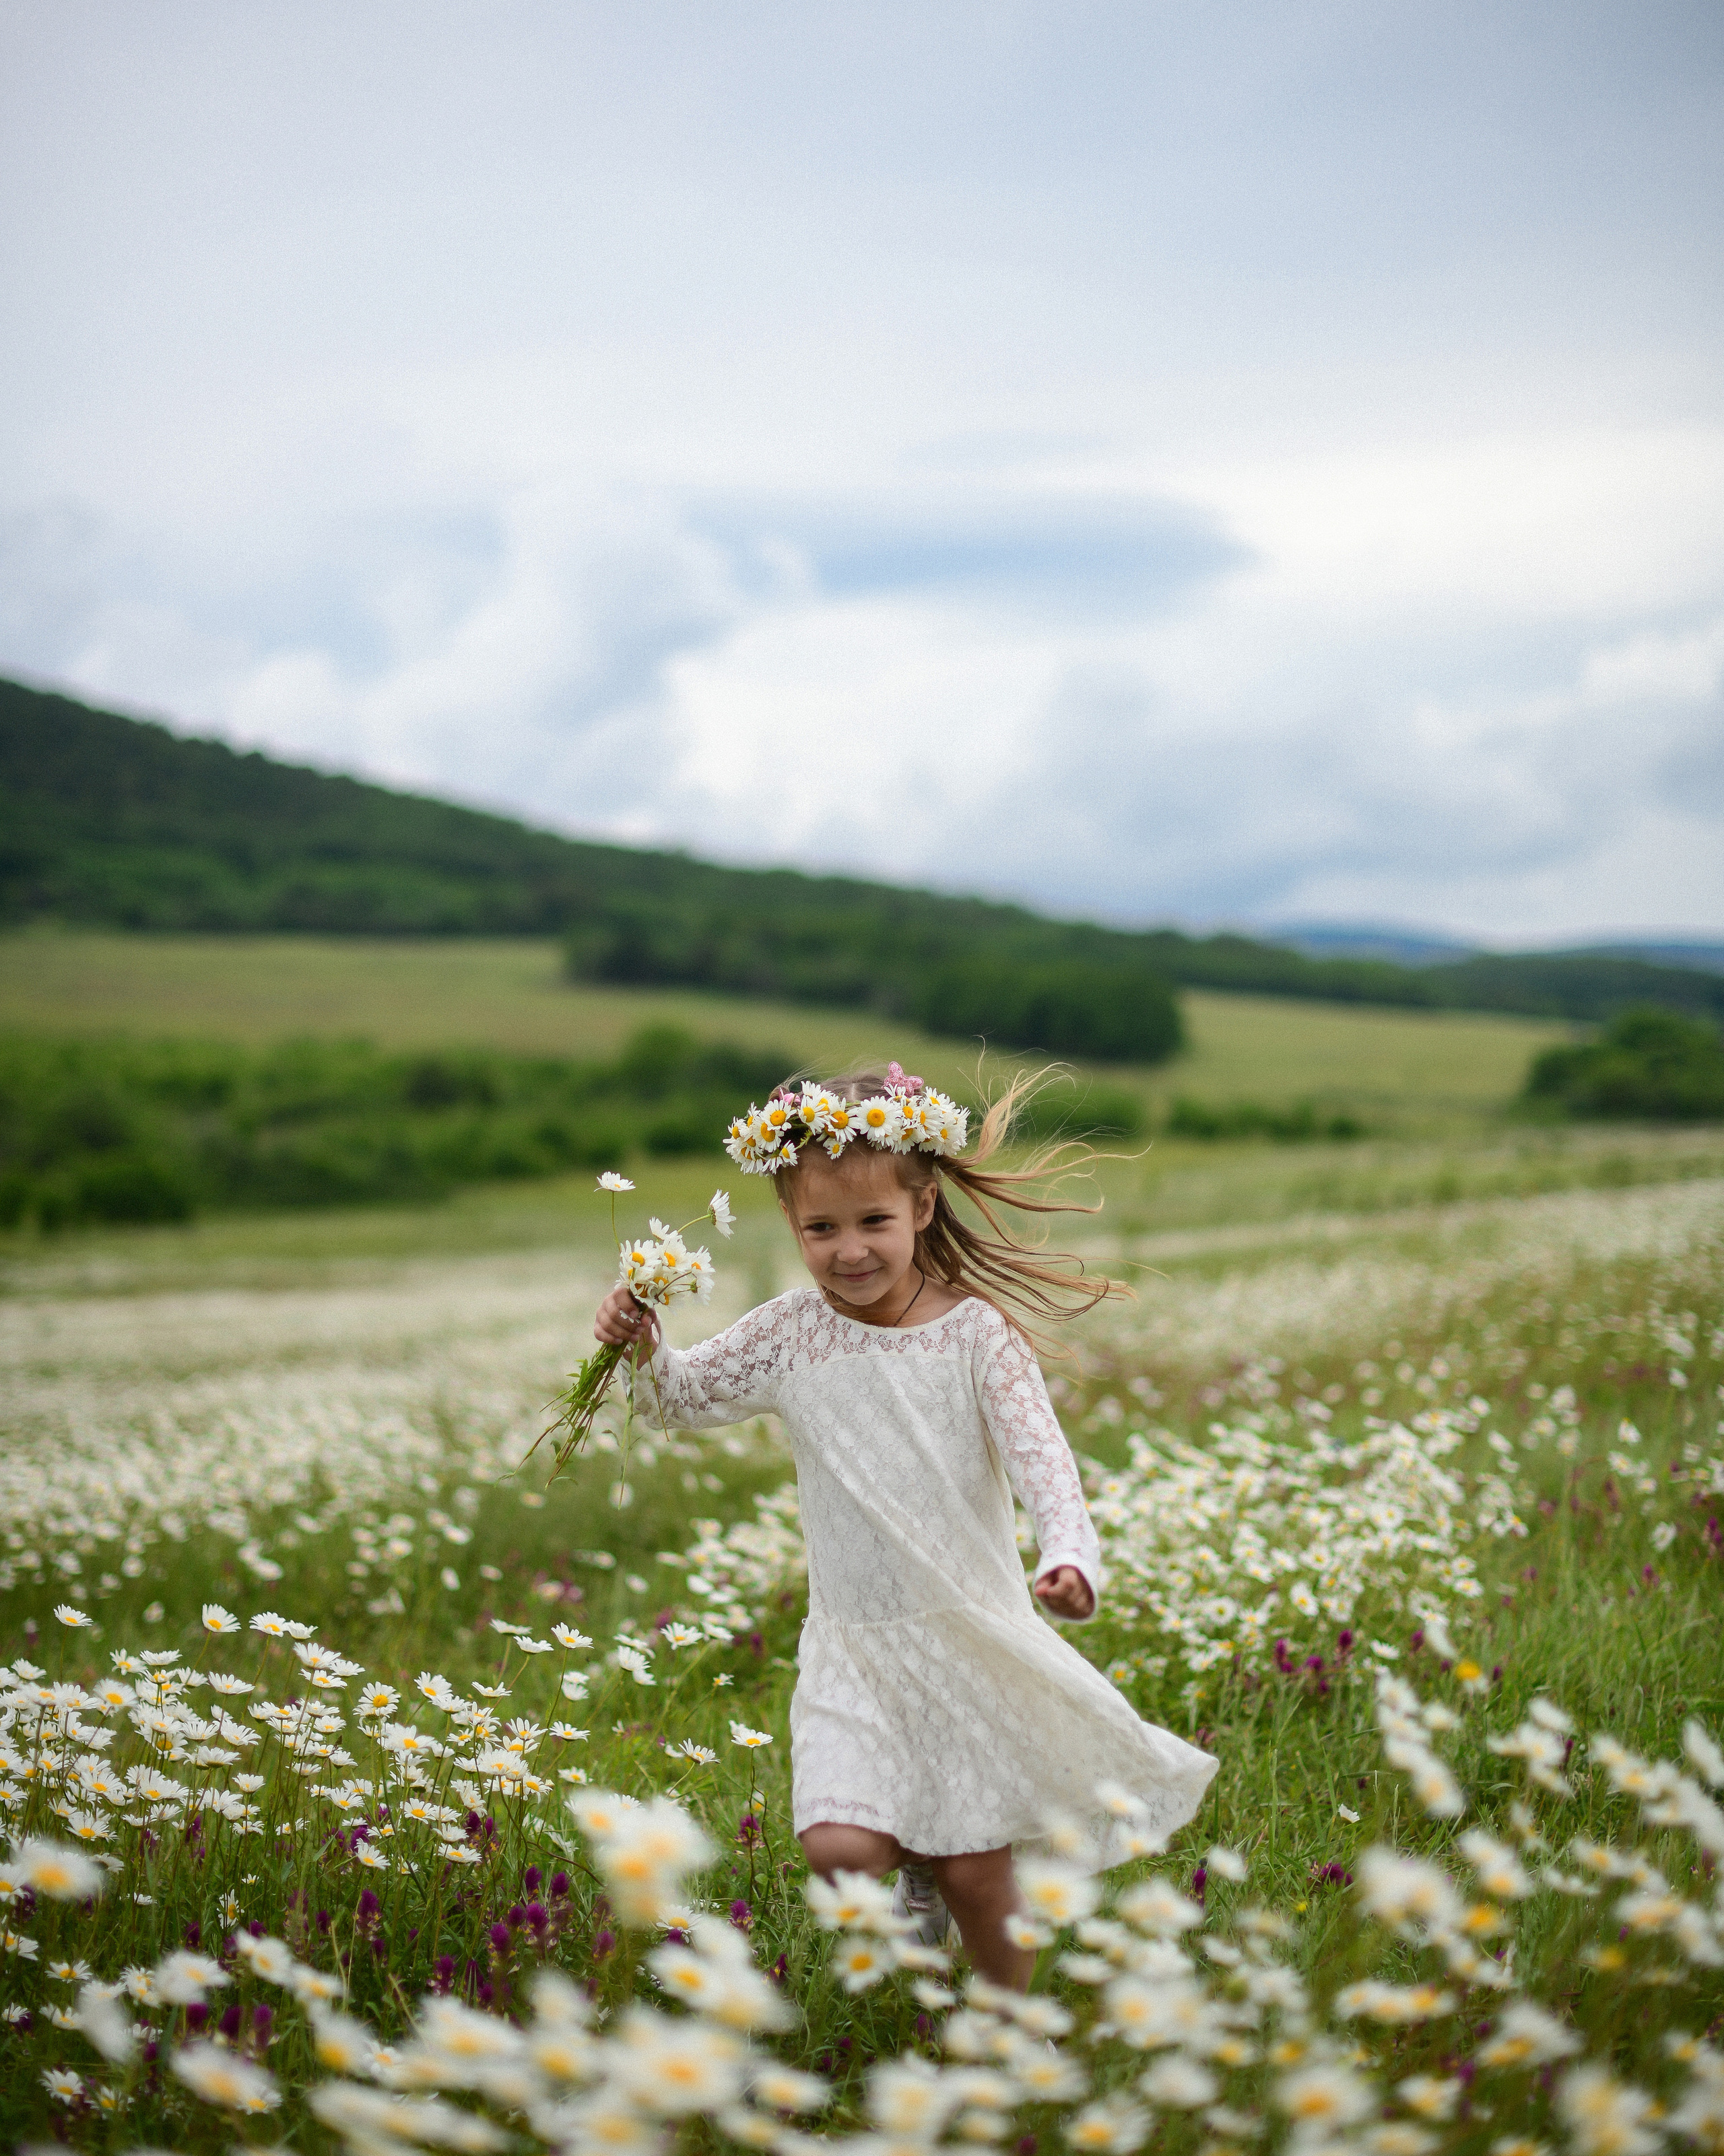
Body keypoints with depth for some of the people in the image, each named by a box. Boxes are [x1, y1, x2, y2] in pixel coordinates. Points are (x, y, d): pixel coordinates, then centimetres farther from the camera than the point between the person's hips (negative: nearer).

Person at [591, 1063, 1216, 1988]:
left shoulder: (975, 1330, -9)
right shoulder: (788, 1336, -1)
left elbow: (1039, 1455, -15)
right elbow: (683, 1400, 9)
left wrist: (1068, 1555, -34)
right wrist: (642, 1348, -13)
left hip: (976, 1631, -2)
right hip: (854, 1646, 2)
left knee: (979, 1877, 4)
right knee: (838, 1851, -16)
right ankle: (917, 1868, 19)